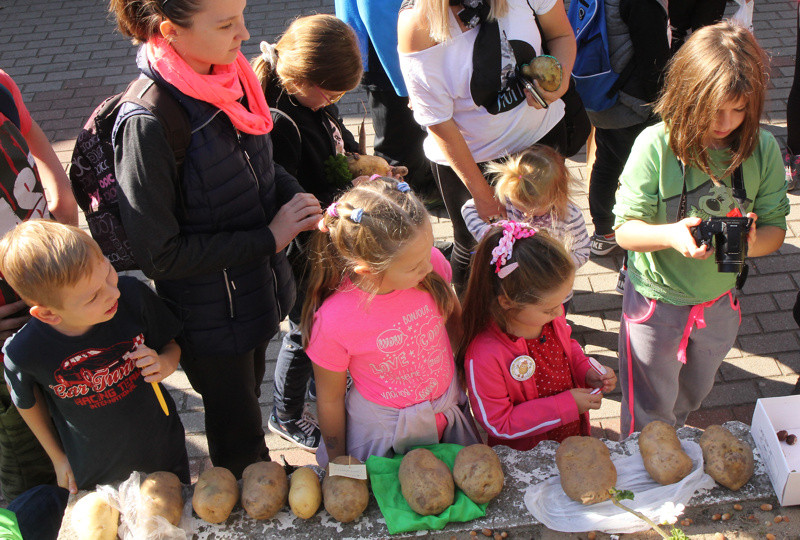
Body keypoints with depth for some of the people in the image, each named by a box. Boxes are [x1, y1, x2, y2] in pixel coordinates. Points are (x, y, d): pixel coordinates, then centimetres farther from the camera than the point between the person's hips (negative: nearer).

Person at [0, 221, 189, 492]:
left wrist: (165, 364, -26)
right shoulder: (24, 353, -27)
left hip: (164, 450, 2)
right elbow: (28, 403, -3)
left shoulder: (132, 295, -25)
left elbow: (172, 345, -5)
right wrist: (58, 458, 8)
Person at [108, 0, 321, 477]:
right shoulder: (147, 125, -30)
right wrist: (268, 238, -22)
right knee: (238, 439, 17)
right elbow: (160, 254, -24)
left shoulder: (230, 76, -7)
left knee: (250, 395, 30)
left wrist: (294, 195, -11)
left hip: (259, 290, 7)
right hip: (211, 318, -6)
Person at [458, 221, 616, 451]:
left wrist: (586, 371, -7)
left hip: (576, 436, 2)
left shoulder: (551, 315, -10)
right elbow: (498, 423, -24)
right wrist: (566, 405, -24)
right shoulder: (484, 355, -32)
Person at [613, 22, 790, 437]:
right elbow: (625, 230, -18)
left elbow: (775, 227, -5)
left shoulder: (762, 150, -13)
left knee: (693, 395, 28)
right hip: (656, 299, -4)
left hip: (720, 301, 4)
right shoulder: (656, 145, -23)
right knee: (649, 411, 15)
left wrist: (752, 243, -30)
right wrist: (671, 235, -39)